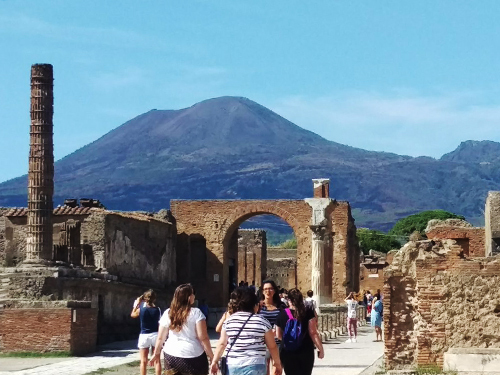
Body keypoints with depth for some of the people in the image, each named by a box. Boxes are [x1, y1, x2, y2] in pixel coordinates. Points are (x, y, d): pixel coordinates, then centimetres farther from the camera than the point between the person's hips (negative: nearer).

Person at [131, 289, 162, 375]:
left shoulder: (140, 310, -8)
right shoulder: (157, 310, -4)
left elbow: (132, 314, 12)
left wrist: (137, 304, 21)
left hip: (144, 336, -1)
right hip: (155, 335, 1)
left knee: (144, 361, 4)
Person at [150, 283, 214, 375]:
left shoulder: (168, 313, 4)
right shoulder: (196, 313, -8)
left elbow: (160, 337, 8)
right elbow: (203, 338, -11)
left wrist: (156, 353, 21)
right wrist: (211, 357, -5)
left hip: (171, 356, 4)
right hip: (193, 357, -4)